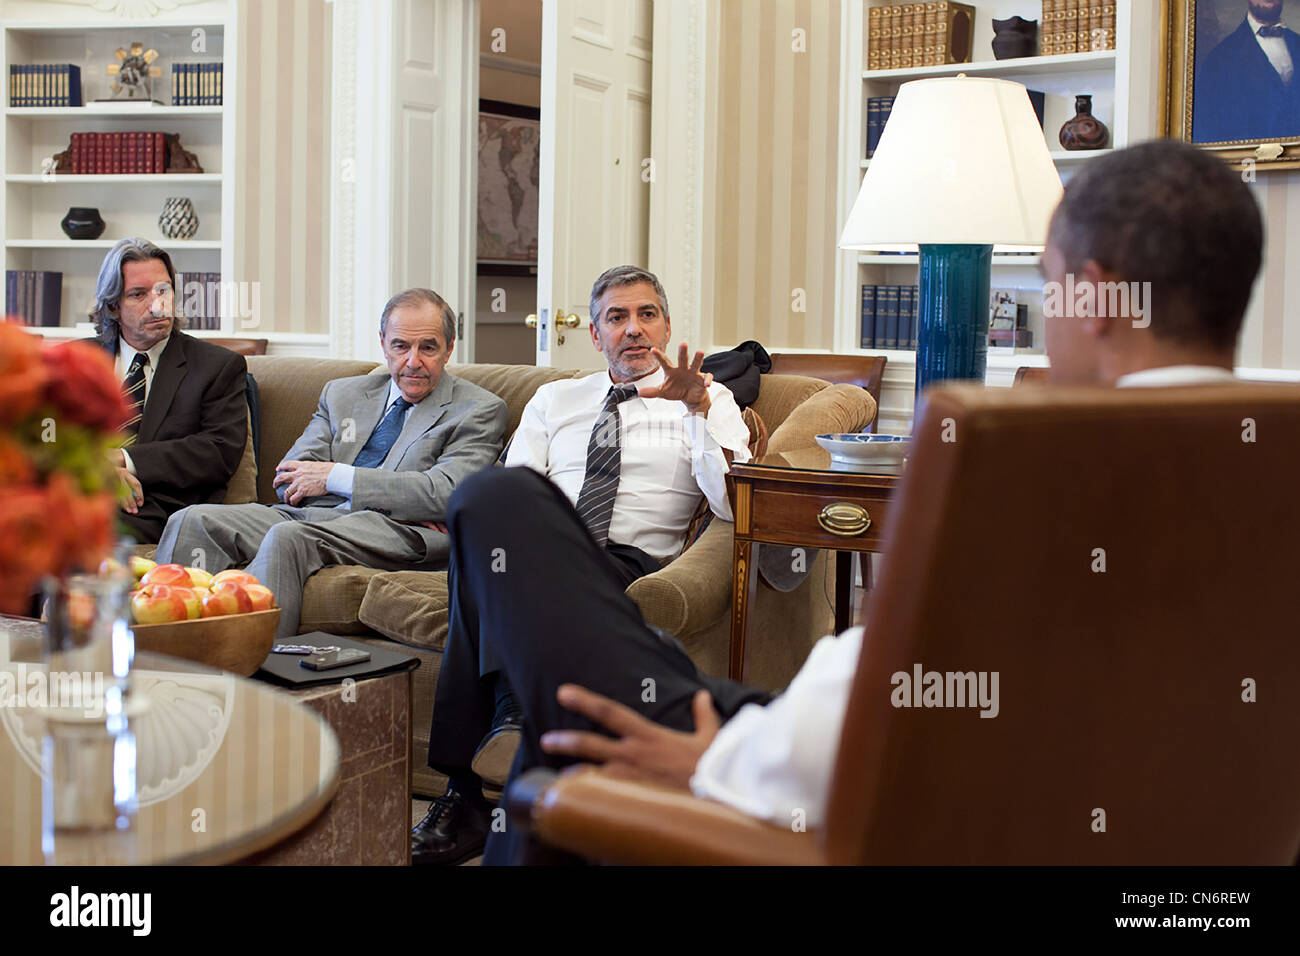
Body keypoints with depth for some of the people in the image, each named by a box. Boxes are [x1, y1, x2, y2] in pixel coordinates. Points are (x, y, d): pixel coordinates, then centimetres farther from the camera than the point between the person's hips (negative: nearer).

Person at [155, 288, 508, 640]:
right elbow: (288, 482, 12)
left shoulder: (479, 410, 7)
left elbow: (445, 495, -10)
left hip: (395, 533, -6)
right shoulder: (343, 393, 23)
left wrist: (335, 477, -8)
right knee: (191, 521, -17)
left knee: (288, 536, -35)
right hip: (312, 518, 6)